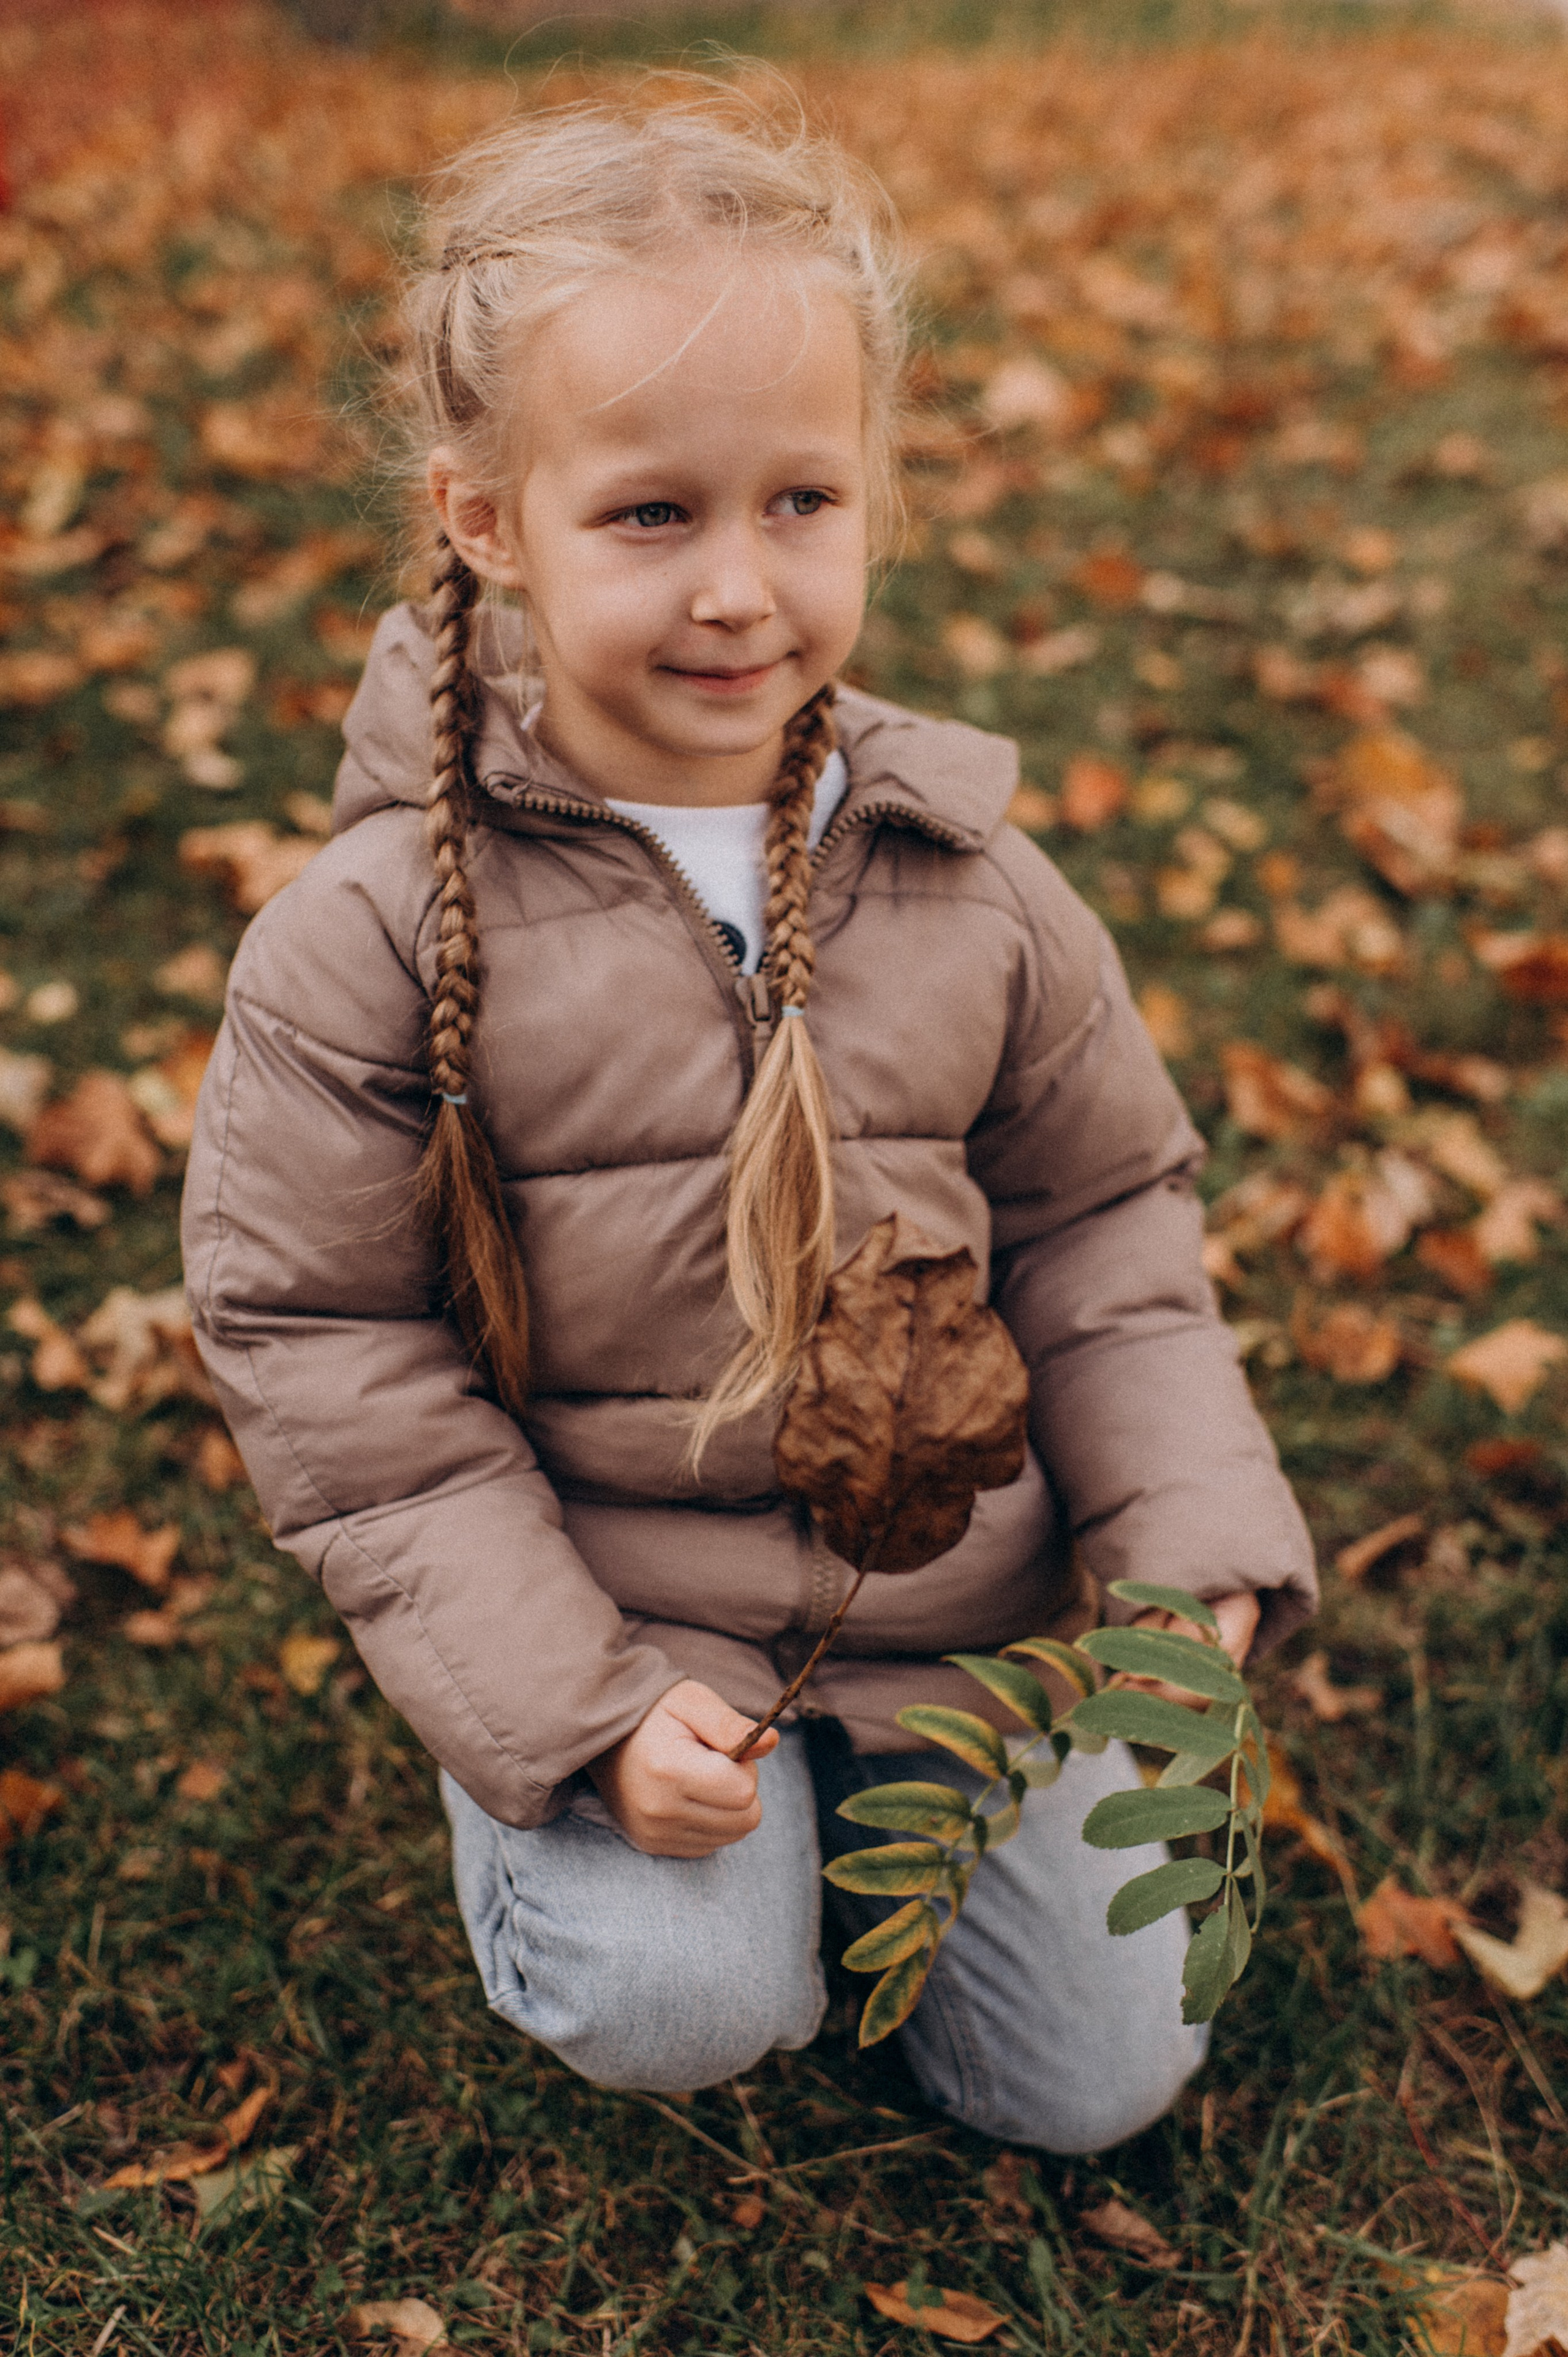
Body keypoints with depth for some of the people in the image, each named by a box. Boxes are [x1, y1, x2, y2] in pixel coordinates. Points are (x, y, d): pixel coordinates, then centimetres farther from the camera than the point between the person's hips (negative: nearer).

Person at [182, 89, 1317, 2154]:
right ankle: (547, 1818, 12)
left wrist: (1197, 1552, -8)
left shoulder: (972, 893, -7)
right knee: (675, 2006, -22)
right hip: (599, 1598, -2)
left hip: (964, 1593, 3)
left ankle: (861, 1795, 31)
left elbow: (1103, 1226, 4)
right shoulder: (383, 929, -16)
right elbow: (320, 1345, -12)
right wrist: (568, 1701, -17)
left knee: (1094, 2073, 6)